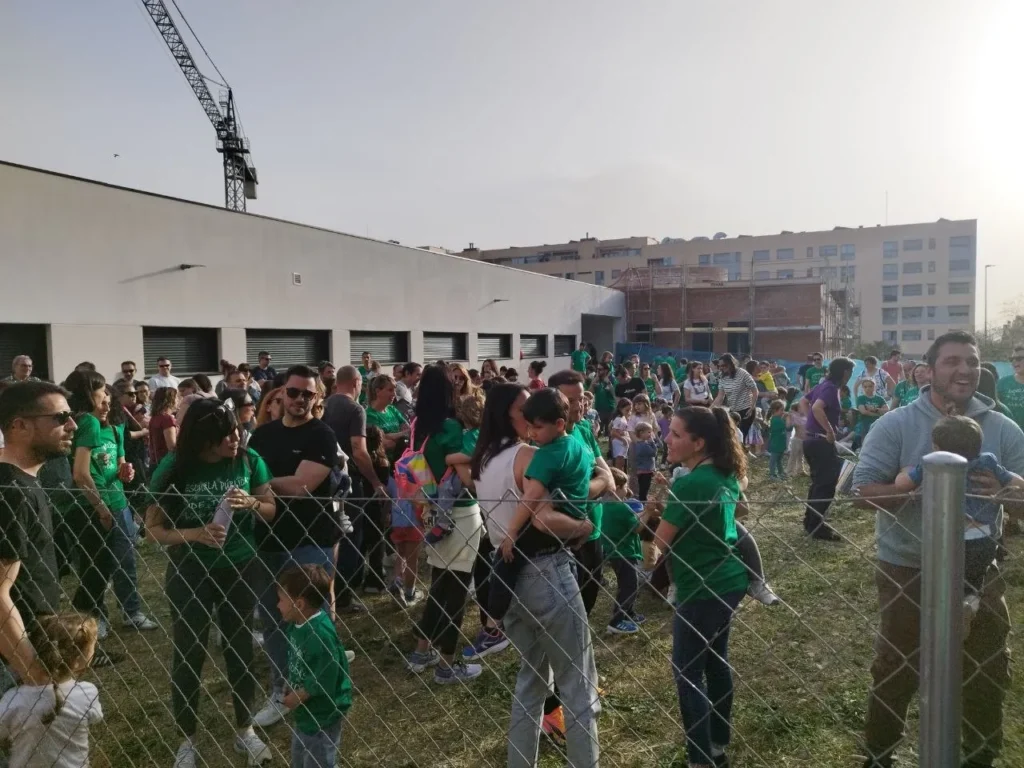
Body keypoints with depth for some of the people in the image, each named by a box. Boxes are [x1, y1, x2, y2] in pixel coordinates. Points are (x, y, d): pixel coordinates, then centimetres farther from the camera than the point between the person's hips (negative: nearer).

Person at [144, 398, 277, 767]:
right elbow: (153, 528, -11)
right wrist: (194, 534, -27)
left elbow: (271, 509, -2)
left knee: (240, 649, 15)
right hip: (189, 572, -1)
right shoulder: (174, 468, -16)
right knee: (187, 654, 10)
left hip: (239, 568, 2)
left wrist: (252, 503, -23)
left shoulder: (249, 461, -12)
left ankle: (244, 730, 34)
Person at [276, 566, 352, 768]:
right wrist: (290, 689, 2)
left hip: (322, 712, -9)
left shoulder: (320, 633, -32)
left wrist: (297, 697, -19)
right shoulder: (298, 624, -3)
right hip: (305, 709, 9)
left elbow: (323, 680, -30)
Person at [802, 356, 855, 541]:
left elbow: (804, 401, 23)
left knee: (818, 481, 18)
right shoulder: (831, 388, -17)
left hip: (812, 439, 10)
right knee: (826, 484, -2)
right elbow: (817, 408, -33)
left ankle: (810, 522, 26)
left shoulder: (822, 384, 11)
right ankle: (817, 527, 3)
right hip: (821, 441, -10)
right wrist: (830, 431, -26)